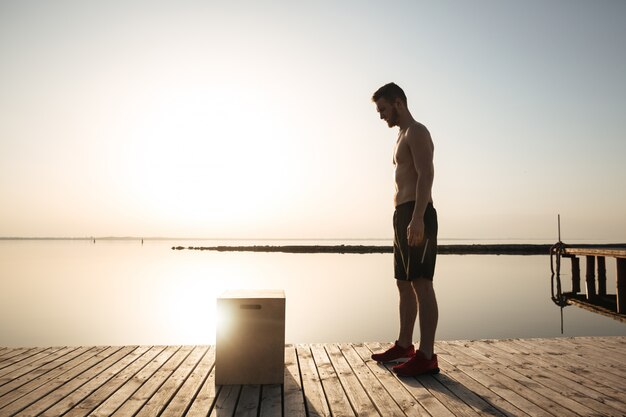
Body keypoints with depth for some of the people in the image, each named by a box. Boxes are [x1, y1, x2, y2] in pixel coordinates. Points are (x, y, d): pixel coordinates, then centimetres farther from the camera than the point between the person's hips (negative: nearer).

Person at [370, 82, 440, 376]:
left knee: (421, 285, -10)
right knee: (404, 284, 13)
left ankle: (426, 356, -7)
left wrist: (417, 219, -27)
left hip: (416, 216, -10)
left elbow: (426, 175, -18)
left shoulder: (416, 132, -4)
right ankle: (404, 345, 23)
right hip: (402, 216, 10)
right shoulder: (403, 136, 26)